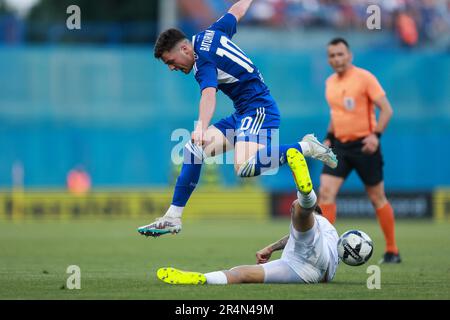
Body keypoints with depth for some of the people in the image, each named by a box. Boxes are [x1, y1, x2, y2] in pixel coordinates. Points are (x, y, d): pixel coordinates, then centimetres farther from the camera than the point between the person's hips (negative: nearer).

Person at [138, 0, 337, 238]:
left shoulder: (204, 63, -18)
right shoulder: (210, 34, 8)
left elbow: (209, 94, -37)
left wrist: (201, 127, -54)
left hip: (259, 109, -11)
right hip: (243, 114, 11)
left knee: (244, 168, -33)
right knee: (193, 150, 0)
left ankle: (305, 147, -15)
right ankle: (172, 218, 2)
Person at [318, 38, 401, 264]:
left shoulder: (364, 77, -10)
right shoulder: (330, 82, 10)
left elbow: (386, 109, -12)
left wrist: (376, 135, -23)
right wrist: (329, 137, 14)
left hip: (364, 145, -5)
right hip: (340, 145, 5)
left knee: (377, 198, 3)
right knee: (325, 191, -11)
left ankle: (392, 251, 15)